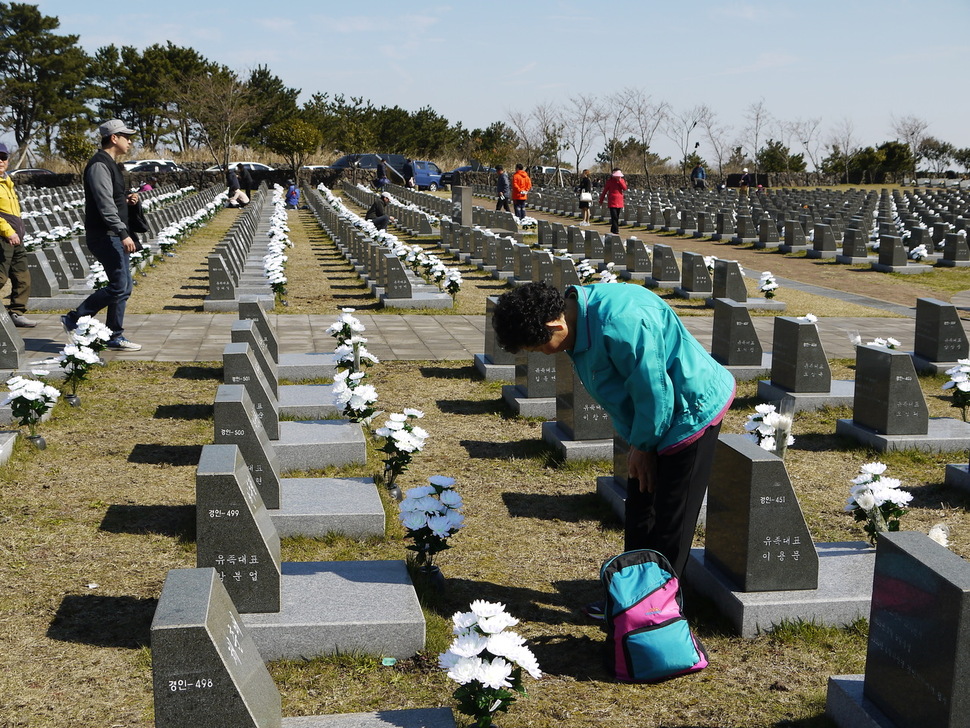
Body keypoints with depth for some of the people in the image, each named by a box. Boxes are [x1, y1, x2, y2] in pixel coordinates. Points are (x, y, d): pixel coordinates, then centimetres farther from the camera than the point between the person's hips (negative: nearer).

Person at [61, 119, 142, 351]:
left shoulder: (110, 164, 18)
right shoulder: (100, 165, -15)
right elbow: (105, 205, -22)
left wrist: (126, 200, 7)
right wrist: (123, 234, -27)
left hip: (114, 236, 10)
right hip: (104, 236, -10)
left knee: (124, 287, 10)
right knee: (118, 286, -10)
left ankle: (115, 336, 15)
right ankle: (74, 318, 2)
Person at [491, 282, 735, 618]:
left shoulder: (621, 324, -34)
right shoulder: (580, 314, -2)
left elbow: (654, 390, -25)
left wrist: (643, 446, -11)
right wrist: (636, 442, 8)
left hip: (691, 412, -10)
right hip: (657, 422, 10)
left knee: (670, 522, 0)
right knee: (640, 512, 18)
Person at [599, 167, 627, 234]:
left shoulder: (622, 181, 9)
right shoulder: (609, 181, -1)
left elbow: (625, 188, -7)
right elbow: (604, 191, 4)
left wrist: (619, 181, -12)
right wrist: (601, 200, 7)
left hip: (619, 202, 4)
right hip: (612, 202, -4)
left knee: (617, 217, 10)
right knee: (614, 217, -13)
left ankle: (613, 230, 22)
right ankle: (615, 231, -14)